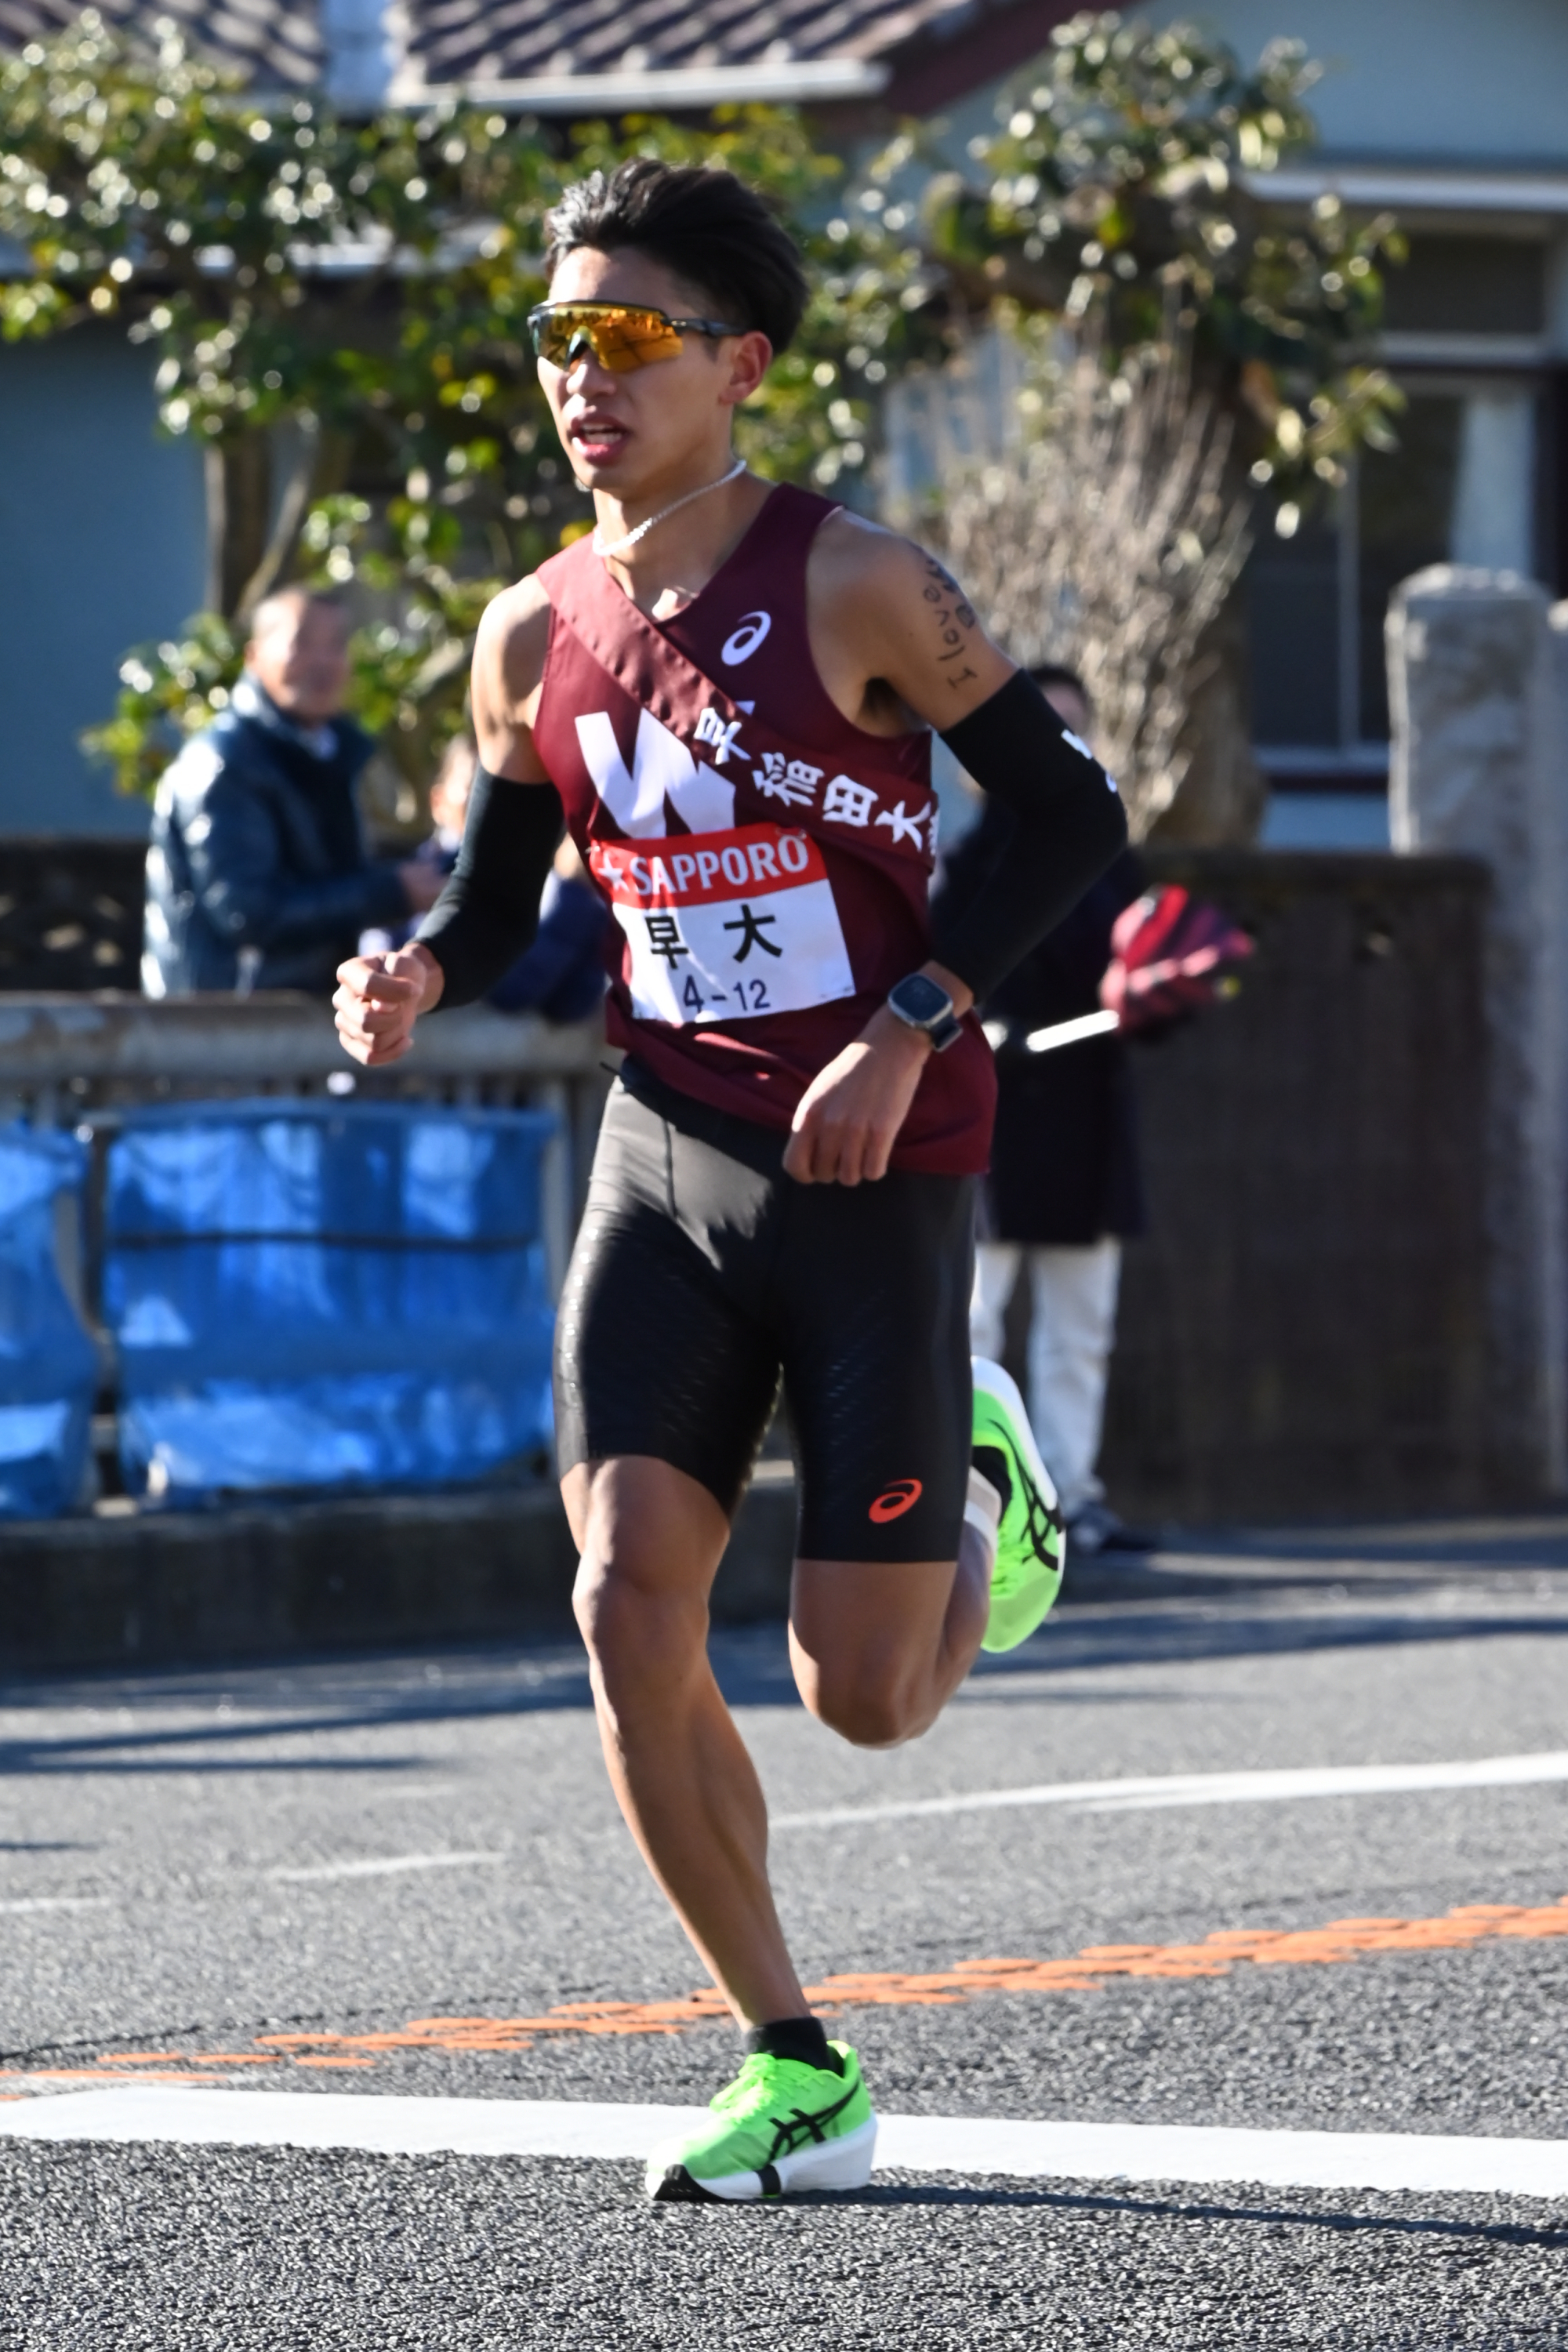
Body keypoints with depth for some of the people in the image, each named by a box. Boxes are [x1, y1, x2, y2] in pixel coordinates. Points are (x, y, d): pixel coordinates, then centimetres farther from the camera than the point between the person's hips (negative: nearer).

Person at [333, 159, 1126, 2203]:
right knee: (628, 1614, -12)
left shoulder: (851, 587, -11)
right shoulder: (537, 637, 4)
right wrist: (419, 977, -7)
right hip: (667, 1158, 4)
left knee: (865, 1698, -4)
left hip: (874, 1172, -4)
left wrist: (909, 1029, -19)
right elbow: (499, 887, 16)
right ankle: (797, 2077, 1)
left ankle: (988, 1506, 33)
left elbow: (1072, 816, -9)